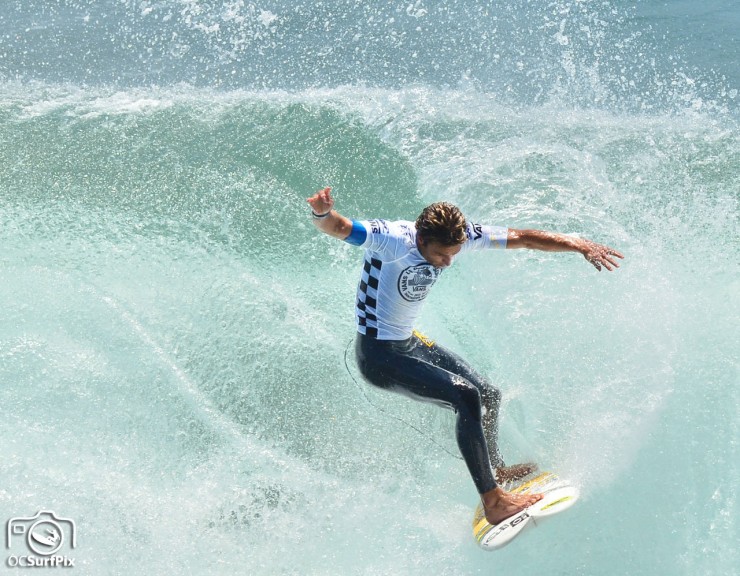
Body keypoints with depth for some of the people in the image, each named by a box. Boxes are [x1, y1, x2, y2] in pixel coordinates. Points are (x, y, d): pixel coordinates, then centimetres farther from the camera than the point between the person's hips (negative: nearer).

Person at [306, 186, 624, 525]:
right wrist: (322, 213, -65)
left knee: (488, 395, 18)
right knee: (465, 396, -23)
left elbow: (522, 238, -1)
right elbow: (337, 227, -42)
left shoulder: (462, 235, -9)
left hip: (410, 343, 8)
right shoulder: (393, 239, -28)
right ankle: (493, 502, -15)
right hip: (379, 355, -8)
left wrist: (582, 247, 0)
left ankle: (496, 470, 42)